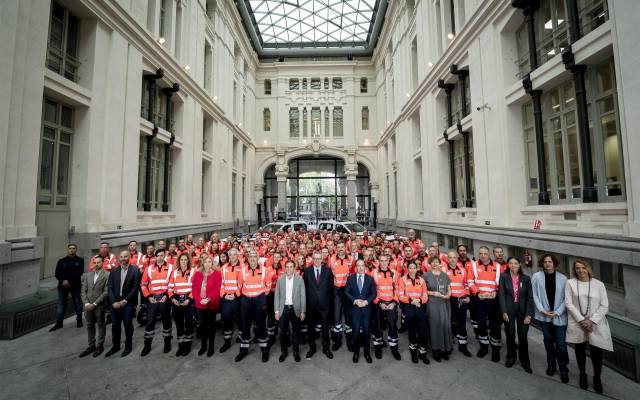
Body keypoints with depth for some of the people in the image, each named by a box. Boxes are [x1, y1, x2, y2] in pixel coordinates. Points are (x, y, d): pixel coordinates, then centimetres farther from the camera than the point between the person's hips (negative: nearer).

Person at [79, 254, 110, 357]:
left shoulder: (107, 275, -7)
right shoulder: (87, 275, 10)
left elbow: (106, 292, -11)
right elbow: (83, 291, 7)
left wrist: (94, 304, -13)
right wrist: (86, 303, -5)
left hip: (99, 305, -5)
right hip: (88, 305, 5)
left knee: (101, 325, 7)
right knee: (90, 326, 14)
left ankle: (100, 346, 21)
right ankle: (91, 345, 28)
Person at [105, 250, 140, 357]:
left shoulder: (135, 270, -5)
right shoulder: (114, 271, 7)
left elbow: (135, 287, -9)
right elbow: (109, 287, 3)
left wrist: (125, 300, -13)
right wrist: (113, 302, -7)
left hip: (128, 303, -3)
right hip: (115, 302, 3)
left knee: (128, 325, 5)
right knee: (115, 326, 12)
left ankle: (128, 346, 20)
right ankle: (115, 345, 30)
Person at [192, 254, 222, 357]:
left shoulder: (217, 273, -6)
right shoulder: (197, 273, 4)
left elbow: (217, 289, -10)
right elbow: (194, 288, 0)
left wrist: (208, 299, -20)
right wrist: (199, 299, -14)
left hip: (212, 303, -3)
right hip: (200, 303, 3)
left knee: (211, 324, 9)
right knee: (202, 324, 12)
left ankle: (211, 346, 22)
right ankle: (203, 345, 28)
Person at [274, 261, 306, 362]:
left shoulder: (299, 279, -5)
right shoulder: (280, 279, -1)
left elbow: (303, 296, -3)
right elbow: (276, 296, 2)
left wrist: (303, 311, -5)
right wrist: (276, 311, -1)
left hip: (295, 309, -1)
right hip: (283, 308, 1)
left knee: (296, 332, 10)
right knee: (283, 332, 10)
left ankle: (296, 352, 29)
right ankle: (283, 352, 29)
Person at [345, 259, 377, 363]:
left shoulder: (370, 278, 4)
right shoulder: (350, 278, 2)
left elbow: (373, 293, 2)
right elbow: (347, 292, 0)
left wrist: (366, 301, -12)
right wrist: (355, 300, -13)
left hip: (366, 308, 1)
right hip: (355, 308, 0)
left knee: (367, 331, 8)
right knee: (356, 331, 6)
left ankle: (367, 353, 25)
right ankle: (356, 352, 25)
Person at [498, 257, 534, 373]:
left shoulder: (526, 279, 0)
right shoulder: (503, 277, -3)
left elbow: (530, 297, 0)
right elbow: (501, 295, -5)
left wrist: (528, 314, -6)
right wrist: (504, 312, -10)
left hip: (522, 310, 1)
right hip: (509, 310, -1)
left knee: (523, 336, 5)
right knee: (510, 335, 9)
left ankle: (524, 361, 24)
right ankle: (511, 358, 27)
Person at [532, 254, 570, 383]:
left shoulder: (562, 278, -7)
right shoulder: (537, 276, -6)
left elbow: (566, 298, -4)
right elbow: (534, 295, -3)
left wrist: (557, 312, -10)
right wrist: (542, 310, -9)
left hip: (559, 316, -1)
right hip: (543, 315, 1)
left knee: (561, 344, 2)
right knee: (548, 340, 14)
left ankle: (564, 369, 21)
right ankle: (551, 364, 31)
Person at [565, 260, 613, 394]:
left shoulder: (599, 284, 0)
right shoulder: (570, 283, -3)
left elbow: (604, 306, -1)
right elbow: (568, 303, -5)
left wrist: (592, 321, -11)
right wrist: (581, 320, -11)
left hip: (596, 324, 0)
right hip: (577, 323, 0)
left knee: (596, 353, 2)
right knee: (580, 351, 12)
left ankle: (597, 378, 26)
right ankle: (582, 375, 31)